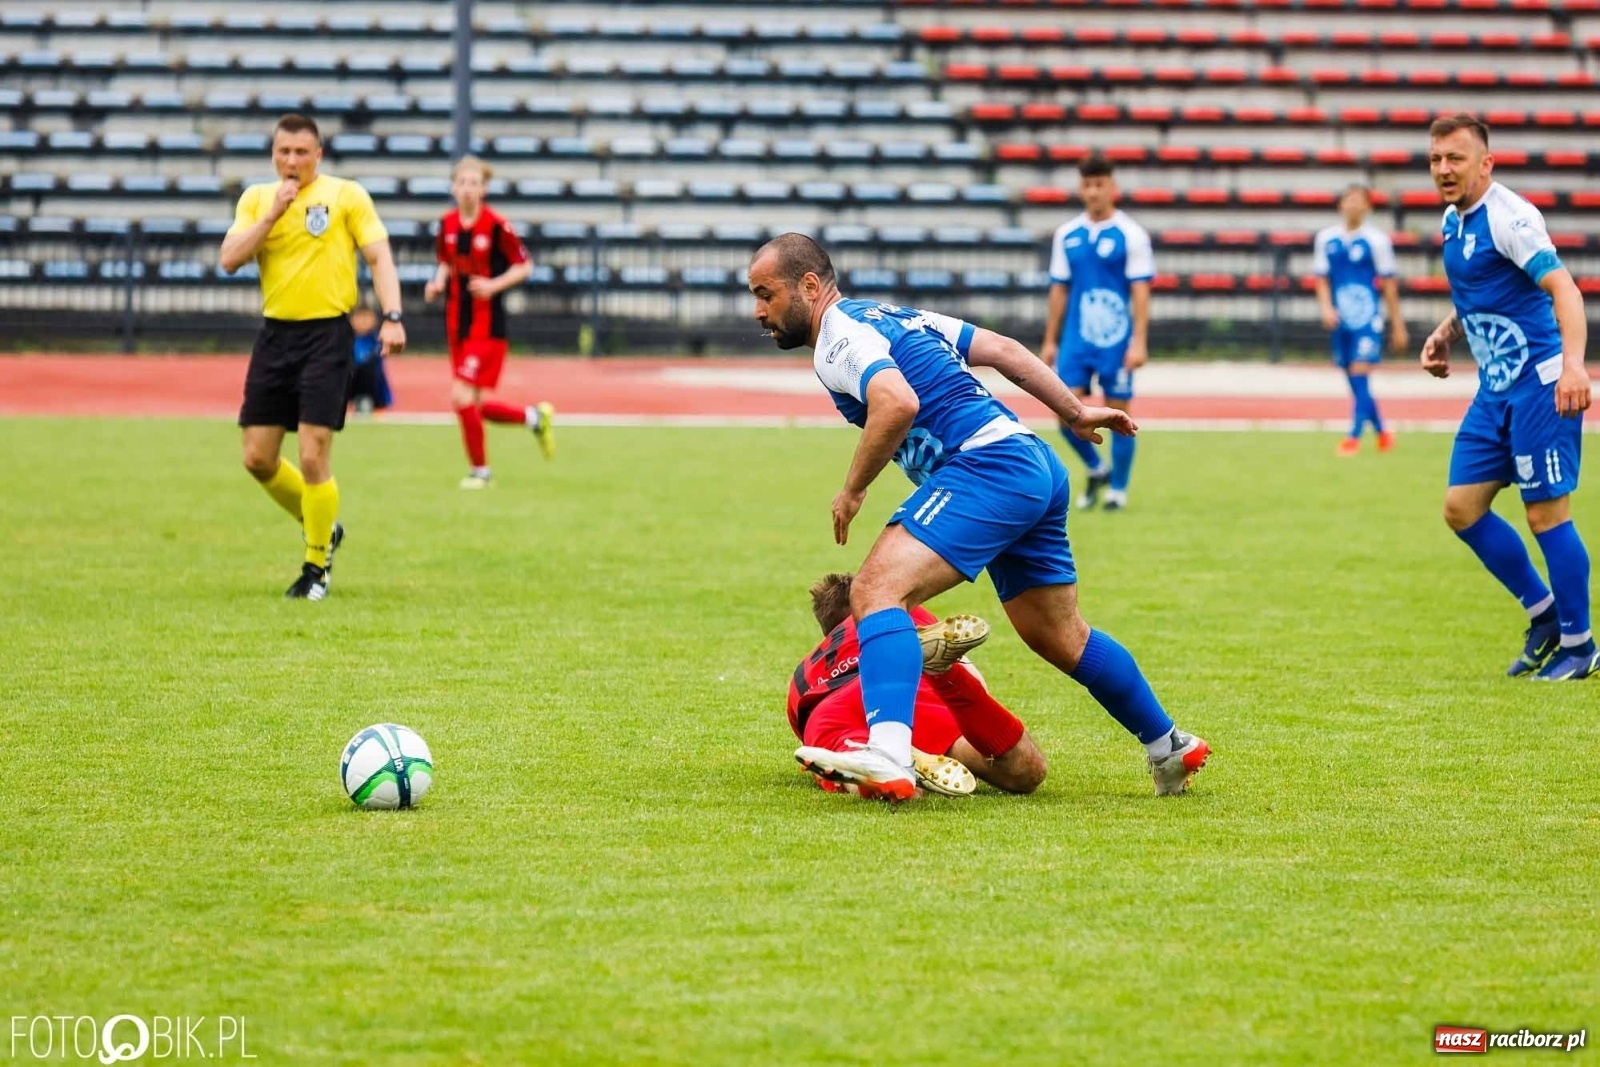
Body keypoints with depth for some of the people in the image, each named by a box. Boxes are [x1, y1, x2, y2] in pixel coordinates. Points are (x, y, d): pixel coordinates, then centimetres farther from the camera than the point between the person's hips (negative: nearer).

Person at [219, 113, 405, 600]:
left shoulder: (346, 195, -1)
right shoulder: (257, 198, 10)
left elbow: (379, 256, -4)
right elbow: (230, 259, -1)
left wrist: (392, 316, -17)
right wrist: (273, 213, -10)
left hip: (327, 335, -5)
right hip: (275, 335, 5)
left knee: (313, 458, -9)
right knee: (258, 458, 5)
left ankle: (317, 566, 7)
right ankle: (322, 526, 29)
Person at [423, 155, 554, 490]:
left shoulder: (496, 226, -13)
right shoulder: (447, 224, 5)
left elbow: (524, 265, -7)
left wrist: (494, 285, -20)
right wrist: (438, 284, -1)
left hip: (487, 327, -7)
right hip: (457, 323, 7)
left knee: (462, 397, -14)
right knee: (475, 407, 9)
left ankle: (479, 470, 4)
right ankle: (535, 417, 34)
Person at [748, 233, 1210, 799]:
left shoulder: (838, 338, -6)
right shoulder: (889, 315, 23)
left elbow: (898, 403, -26)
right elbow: (1003, 348, 24)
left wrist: (852, 489, -14)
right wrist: (1076, 412, 30)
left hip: (987, 467, -10)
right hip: (1038, 468, 10)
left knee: (876, 589, -24)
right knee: (1059, 638, 25)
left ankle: (886, 755, -44)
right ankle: (1171, 748, 39)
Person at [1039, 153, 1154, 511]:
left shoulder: (1131, 234, -5)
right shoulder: (1067, 235, 7)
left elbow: (1140, 290, -7)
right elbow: (1059, 289, 12)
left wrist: (1139, 341, -14)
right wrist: (1050, 341, 10)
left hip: (1116, 341, -3)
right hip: (1076, 339, 3)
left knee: (1118, 414, 2)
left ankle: (1118, 489, 16)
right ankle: (1096, 469, 21)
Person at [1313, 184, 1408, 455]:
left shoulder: (1376, 239, -2)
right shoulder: (1326, 238, 7)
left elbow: (1389, 283, 2)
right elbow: (1322, 278, 10)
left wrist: (1398, 326, 4)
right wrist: (1326, 308, -9)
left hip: (1367, 321, -4)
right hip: (1340, 321, 4)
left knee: (1360, 376, -14)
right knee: (1356, 382, 9)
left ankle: (1354, 436, -12)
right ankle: (1381, 432, 24)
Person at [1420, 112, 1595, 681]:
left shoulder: (1507, 215, -15)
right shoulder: (1454, 220, 12)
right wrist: (1444, 335, 9)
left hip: (1541, 385, -9)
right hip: (1495, 391, 9)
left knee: (1546, 511, -6)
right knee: (1461, 508, 5)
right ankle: (1544, 615, 20)